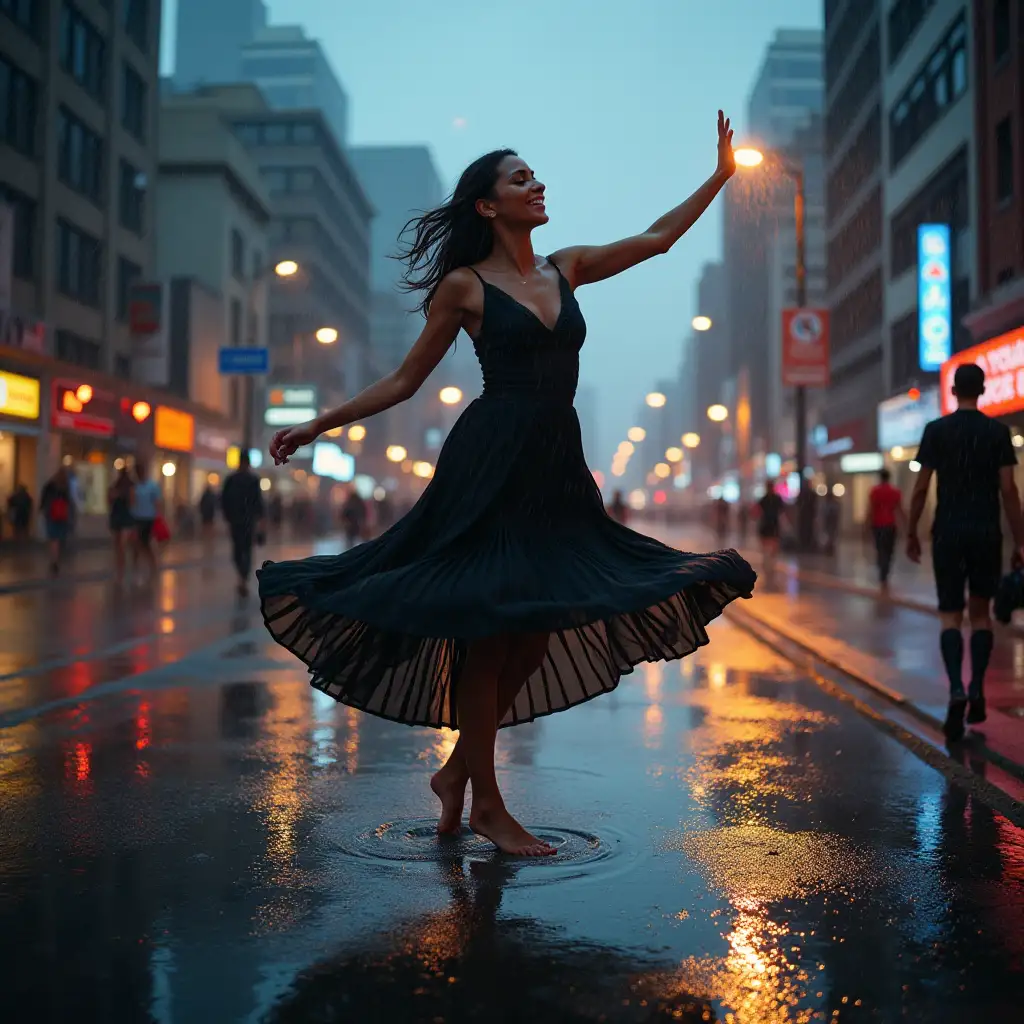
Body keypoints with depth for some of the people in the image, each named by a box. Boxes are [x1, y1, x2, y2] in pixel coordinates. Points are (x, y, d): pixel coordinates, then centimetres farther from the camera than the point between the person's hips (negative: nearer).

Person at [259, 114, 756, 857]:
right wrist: (320, 425, 0)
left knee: (536, 628, 7)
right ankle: (487, 803, 9)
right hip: (491, 462, -6)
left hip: (558, 467, 6)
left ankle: (459, 767, 24)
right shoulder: (464, 285, -1)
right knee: (485, 627, -3)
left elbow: (657, 239, 20)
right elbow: (405, 380, 3)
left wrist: (721, 175, 19)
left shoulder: (566, 269, 14)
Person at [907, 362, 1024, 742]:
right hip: (986, 533, 1)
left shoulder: (936, 430, 0)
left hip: (949, 533, -1)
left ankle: (957, 690, -19)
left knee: (951, 616, 1)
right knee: (981, 612, 16)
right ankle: (977, 692, 15)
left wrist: (912, 533, 8)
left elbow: (921, 487, -2)